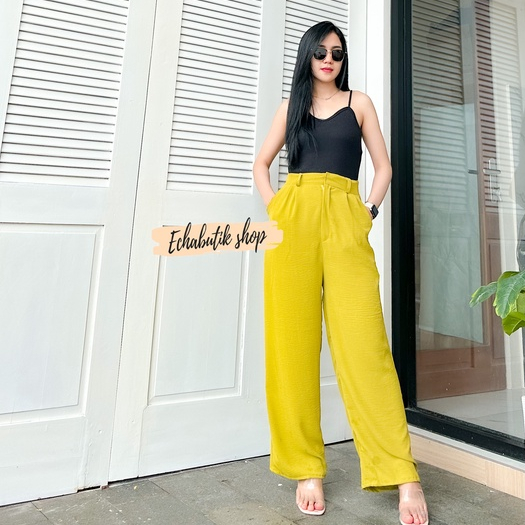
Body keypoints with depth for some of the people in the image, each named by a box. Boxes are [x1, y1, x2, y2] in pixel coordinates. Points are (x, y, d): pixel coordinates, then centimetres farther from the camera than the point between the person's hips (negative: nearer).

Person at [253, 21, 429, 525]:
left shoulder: (359, 103, 19)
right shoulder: (291, 104, 22)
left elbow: (383, 167, 16)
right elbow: (261, 163, 22)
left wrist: (369, 212, 1)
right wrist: (274, 208, 5)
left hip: (344, 219, -1)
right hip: (292, 219, 2)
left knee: (362, 342, -11)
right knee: (293, 342, -5)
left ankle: (402, 474, -5)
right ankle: (307, 468, 5)